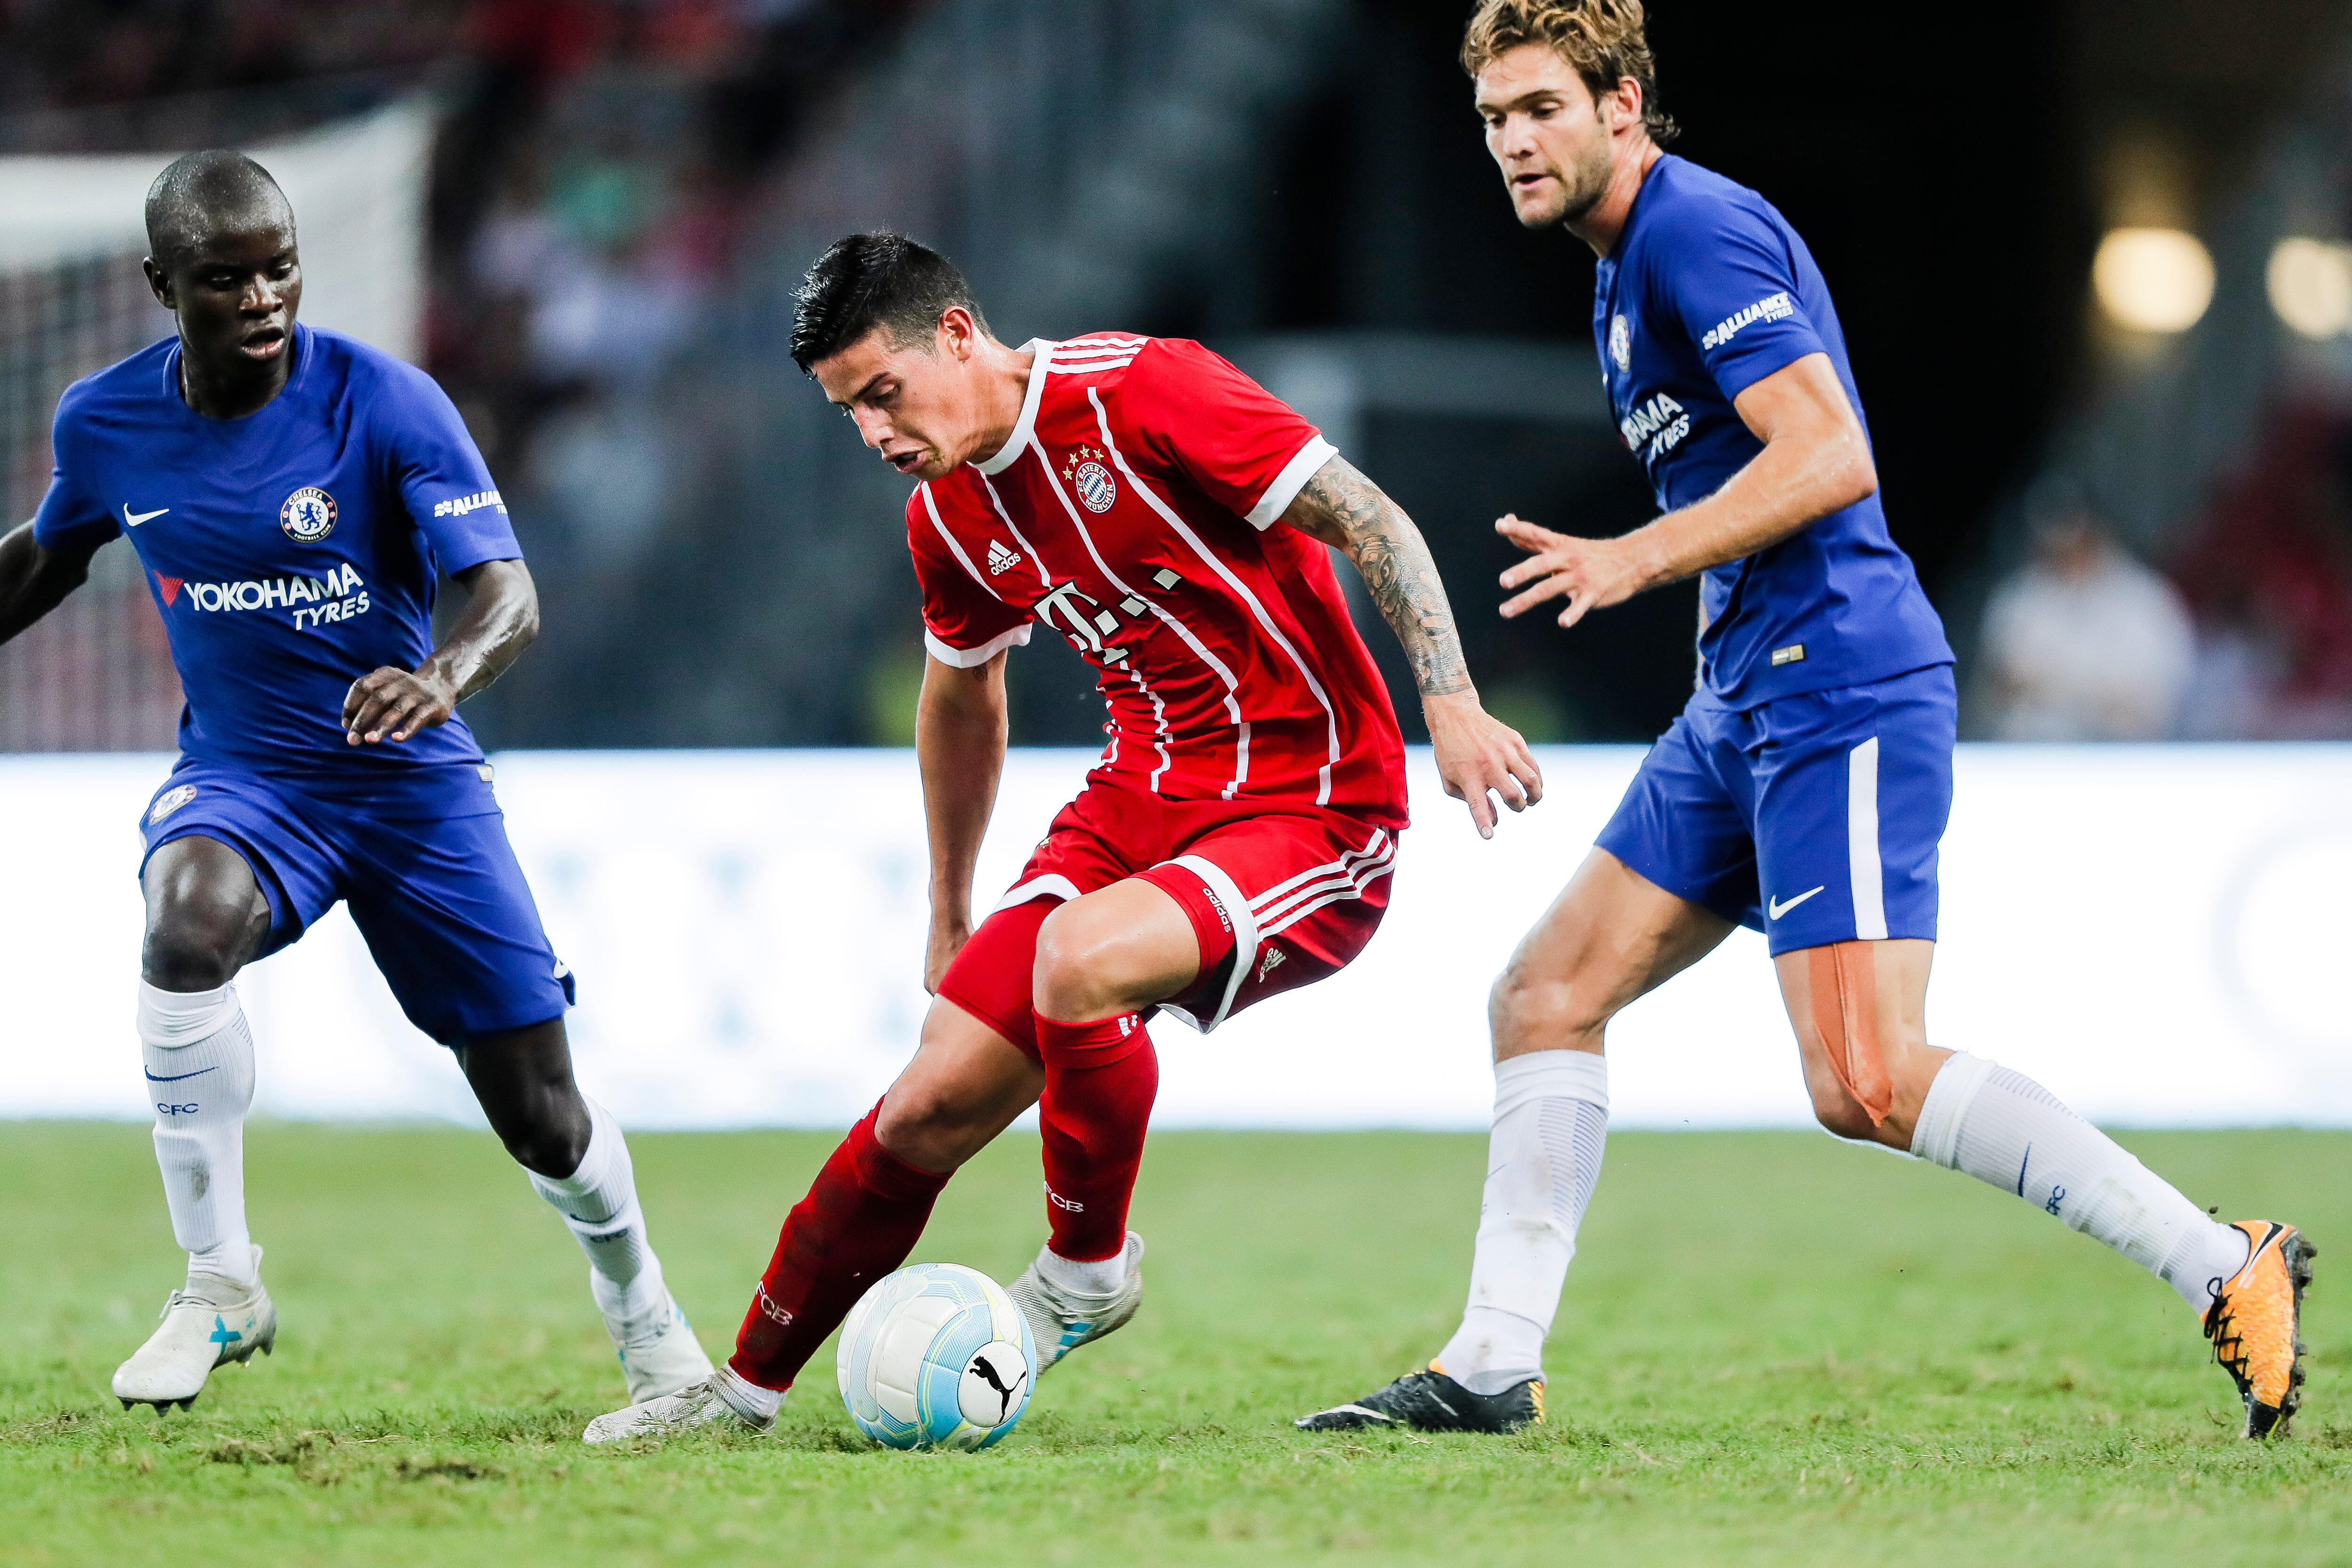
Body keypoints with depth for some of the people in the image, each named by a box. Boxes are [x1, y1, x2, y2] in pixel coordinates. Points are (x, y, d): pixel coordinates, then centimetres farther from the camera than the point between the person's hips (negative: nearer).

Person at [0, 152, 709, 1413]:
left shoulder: (384, 403, -17)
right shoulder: (104, 423, -6)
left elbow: (507, 596, -25)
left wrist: (443, 676, -46)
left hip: (411, 780, -1)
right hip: (241, 776, 1)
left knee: (538, 1116, 0)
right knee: (185, 920, -35)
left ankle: (641, 1312, 33)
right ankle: (220, 1287, -23)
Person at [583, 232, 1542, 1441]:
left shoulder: (1138, 391, -17)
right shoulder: (946, 520, 6)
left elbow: (1371, 522, -16)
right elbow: (961, 695, 26)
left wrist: (1452, 704, -25)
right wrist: (950, 916, 32)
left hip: (1312, 815, -7)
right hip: (1140, 799, 7)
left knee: (1076, 959, -34)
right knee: (931, 1105, -3)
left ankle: (1089, 1273, -10)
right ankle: (745, 1387, 12)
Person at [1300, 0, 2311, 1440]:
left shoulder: (1699, 231, -11)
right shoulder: (1634, 257, 20)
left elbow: (1831, 455, -21)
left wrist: (1634, 562, -23)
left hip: (1840, 699, -11)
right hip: (1745, 711, 11)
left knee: (1867, 1085, -17)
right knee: (1547, 998, 8)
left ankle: (2227, 1270, -13)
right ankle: (1493, 1369, 10)